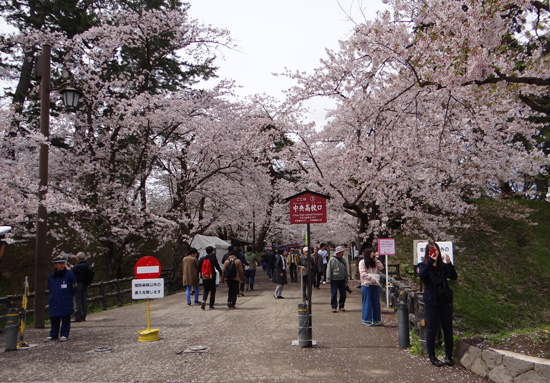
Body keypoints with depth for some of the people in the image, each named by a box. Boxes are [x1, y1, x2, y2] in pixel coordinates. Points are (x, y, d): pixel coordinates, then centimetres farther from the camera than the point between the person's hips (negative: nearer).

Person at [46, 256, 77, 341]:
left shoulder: (69, 274, -5)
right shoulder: (51, 276, 7)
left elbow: (74, 287, 2)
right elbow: (49, 288, 22)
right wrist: (53, 296, 14)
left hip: (66, 302, -4)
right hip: (54, 302, 4)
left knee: (65, 319, 1)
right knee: (54, 319, 9)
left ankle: (64, 334, 9)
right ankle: (53, 334, 20)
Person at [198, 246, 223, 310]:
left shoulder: (202, 259, 1)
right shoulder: (214, 259, -9)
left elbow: (199, 268, 4)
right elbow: (218, 267, -5)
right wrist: (220, 273, 12)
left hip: (204, 277, 3)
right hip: (212, 277, -3)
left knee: (205, 290, 16)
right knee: (212, 291, 8)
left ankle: (204, 301, -10)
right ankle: (211, 305, 7)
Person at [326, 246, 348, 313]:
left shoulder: (343, 260, 10)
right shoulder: (332, 260, -5)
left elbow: (346, 270, 17)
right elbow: (329, 270, -4)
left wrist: (346, 281, 16)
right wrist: (328, 279, -8)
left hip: (342, 280, 5)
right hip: (334, 280, -5)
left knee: (343, 293, 6)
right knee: (334, 294, -1)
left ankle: (341, 306, 20)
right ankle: (334, 307, 7)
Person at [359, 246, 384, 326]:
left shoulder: (374, 262, 15)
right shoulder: (362, 262, -2)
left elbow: (381, 267, 1)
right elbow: (363, 273, -11)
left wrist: (376, 258, 1)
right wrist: (371, 279, -18)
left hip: (375, 285, 5)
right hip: (366, 285, -5)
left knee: (376, 302, 7)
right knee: (367, 303, -1)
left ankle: (376, 319, 16)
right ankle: (366, 320, 8)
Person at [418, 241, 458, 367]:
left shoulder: (443, 266, 8)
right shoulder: (423, 265, -1)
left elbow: (454, 277, -5)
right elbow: (422, 275, -22)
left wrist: (449, 263, -18)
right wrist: (430, 261, -26)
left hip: (445, 301, 3)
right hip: (431, 302, -3)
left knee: (448, 329, 7)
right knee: (432, 329, 4)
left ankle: (448, 356, 20)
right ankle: (432, 356, 15)